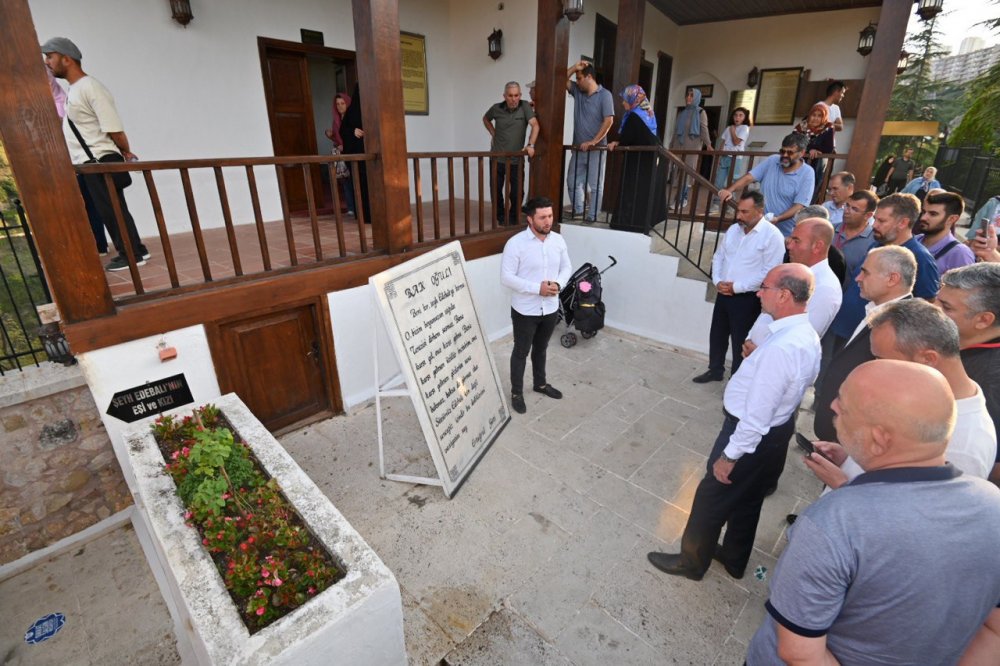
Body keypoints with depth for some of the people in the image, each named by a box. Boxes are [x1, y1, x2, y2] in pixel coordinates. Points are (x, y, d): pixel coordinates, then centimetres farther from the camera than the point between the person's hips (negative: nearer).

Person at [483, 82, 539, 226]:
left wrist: (531, 145, -30)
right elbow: (485, 119, 20)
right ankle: (501, 218, 26)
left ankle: (513, 220, 19)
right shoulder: (497, 108, 0)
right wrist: (493, 134, 7)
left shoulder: (525, 107, -6)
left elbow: (535, 125, -17)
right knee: (496, 190, 8)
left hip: (516, 160, -2)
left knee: (517, 192, -1)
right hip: (497, 158, 2)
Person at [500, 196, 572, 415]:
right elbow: (506, 278, -18)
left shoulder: (558, 240, -1)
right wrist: (537, 288, -25)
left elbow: (566, 268, 8)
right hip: (525, 310, -5)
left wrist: (558, 284, -13)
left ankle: (540, 384, 45)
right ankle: (516, 392, 30)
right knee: (521, 352, 11)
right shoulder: (515, 243, -18)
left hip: (550, 308, 5)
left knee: (541, 349, 24)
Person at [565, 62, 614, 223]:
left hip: (596, 149, -6)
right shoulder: (577, 91, 10)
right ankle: (578, 209, 26)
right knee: (572, 181, 11)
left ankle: (592, 217, 5)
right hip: (578, 148, 6)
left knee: (595, 185, 0)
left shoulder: (604, 95, -8)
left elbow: (608, 121, -14)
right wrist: (575, 67, -4)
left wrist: (593, 142, -18)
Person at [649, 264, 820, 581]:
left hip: (753, 435, -9)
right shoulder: (808, 336, -3)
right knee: (748, 500, 27)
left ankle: (691, 562, 35)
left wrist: (729, 456, -18)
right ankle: (734, 559, 49)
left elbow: (756, 417, -28)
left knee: (710, 501, 12)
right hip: (779, 429, 9)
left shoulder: (780, 349, -33)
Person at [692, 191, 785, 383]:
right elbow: (718, 256, 13)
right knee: (717, 335, 17)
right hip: (723, 294, 6)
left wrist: (737, 287, -18)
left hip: (747, 298, -6)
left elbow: (769, 272, -18)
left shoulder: (772, 235, -14)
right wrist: (717, 281, -4)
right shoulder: (733, 229, 7)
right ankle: (715, 370, 36)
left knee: (740, 341, 5)